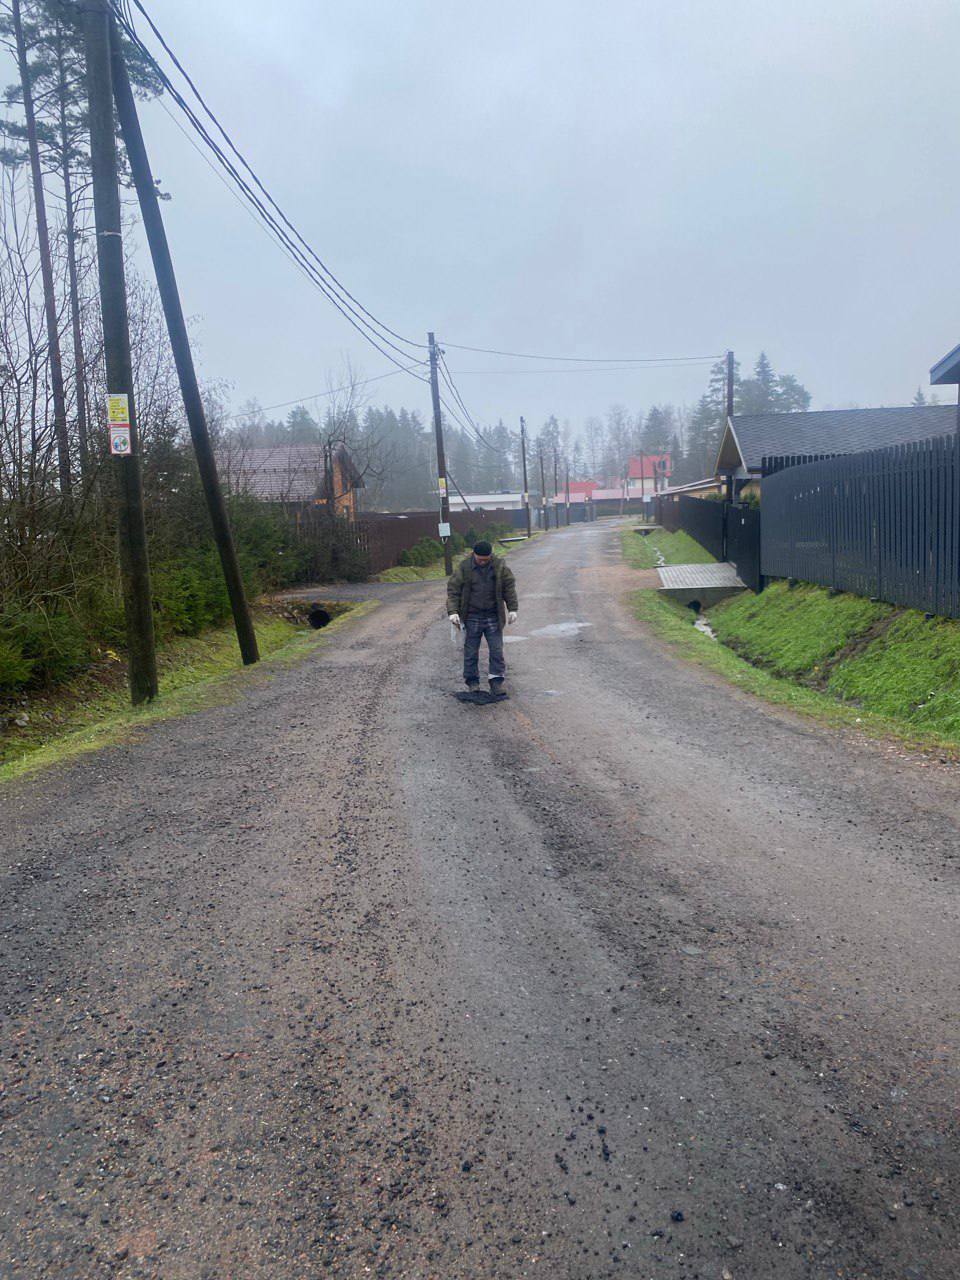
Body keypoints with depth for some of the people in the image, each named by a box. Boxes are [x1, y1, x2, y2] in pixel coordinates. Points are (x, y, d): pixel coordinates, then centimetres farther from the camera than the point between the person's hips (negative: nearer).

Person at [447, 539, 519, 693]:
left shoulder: (500, 565, -1)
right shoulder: (464, 567, -6)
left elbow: (509, 586, 5)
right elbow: (453, 589, -4)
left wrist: (512, 609, 0)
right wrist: (453, 611, -15)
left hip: (493, 616, 1)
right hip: (472, 617, -1)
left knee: (496, 650, 0)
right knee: (471, 651, 3)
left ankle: (496, 682, 7)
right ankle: (472, 681, 14)